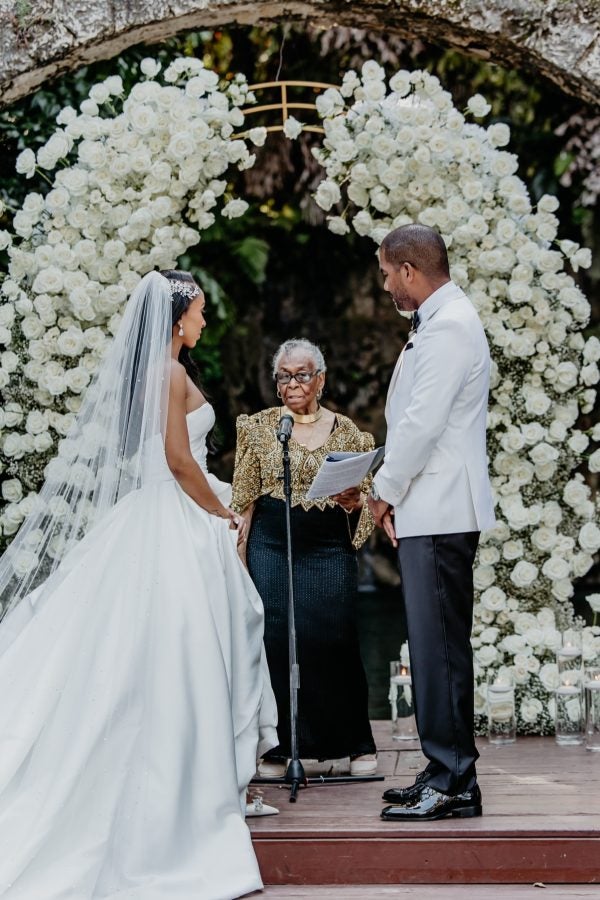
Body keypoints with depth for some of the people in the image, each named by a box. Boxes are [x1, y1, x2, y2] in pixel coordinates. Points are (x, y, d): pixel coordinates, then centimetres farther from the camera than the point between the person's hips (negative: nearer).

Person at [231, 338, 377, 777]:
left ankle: (358, 745, 10)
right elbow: (244, 497, 8)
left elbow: (366, 503, 12)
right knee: (274, 642, -4)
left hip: (330, 549, 0)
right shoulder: (260, 427, 8)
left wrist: (353, 501, -11)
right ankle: (278, 747, 7)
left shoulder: (348, 433, 9)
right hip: (271, 547, 0)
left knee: (334, 642, -5)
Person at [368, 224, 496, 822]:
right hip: (430, 511, 11)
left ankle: (452, 783, -4)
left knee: (439, 644, -8)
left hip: (438, 513, -11)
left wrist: (385, 492, -7)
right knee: (436, 644, 12)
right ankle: (448, 773, 19)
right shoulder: (442, 322, 19)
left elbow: (422, 423, -19)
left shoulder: (447, 328, -14)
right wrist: (393, 492, 14)